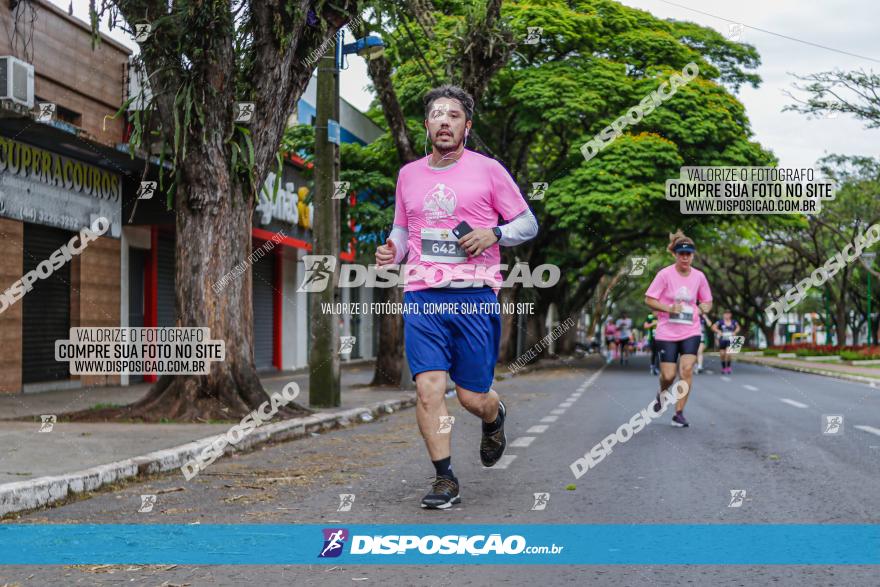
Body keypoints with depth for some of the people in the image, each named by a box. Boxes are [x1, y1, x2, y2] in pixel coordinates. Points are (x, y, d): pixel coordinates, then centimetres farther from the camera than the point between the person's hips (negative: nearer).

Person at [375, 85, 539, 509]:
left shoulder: (487, 170, 3)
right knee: (428, 390, -11)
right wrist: (392, 251, 4)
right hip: (422, 297, 2)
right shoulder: (408, 174, 13)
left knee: (473, 397, 2)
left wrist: (493, 234, -12)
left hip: (475, 296, -2)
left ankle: (495, 417, 39)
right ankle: (444, 479, 2)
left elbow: (529, 223, 7)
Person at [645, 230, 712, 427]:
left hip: (691, 332, 2)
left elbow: (707, 302, 15)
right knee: (668, 375, -3)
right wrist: (669, 308, -20)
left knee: (687, 369, -15)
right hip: (667, 332, -2)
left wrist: (701, 309, -7)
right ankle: (661, 394, 33)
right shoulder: (665, 274, -8)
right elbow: (649, 299, -7)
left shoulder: (699, 276, 3)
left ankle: (679, 413, -5)